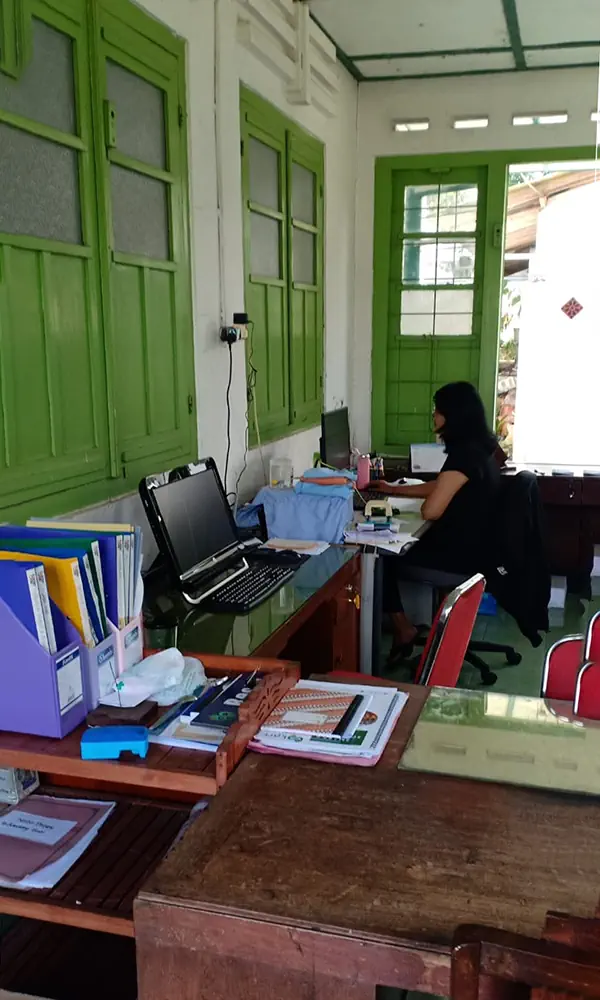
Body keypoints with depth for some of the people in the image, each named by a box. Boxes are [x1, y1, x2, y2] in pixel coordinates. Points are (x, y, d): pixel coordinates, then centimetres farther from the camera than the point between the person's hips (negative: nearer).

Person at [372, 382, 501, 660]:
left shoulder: (464, 454, -23)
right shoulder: (480, 448, 8)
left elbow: (429, 510, -27)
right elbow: (442, 488, 22)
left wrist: (426, 501, -3)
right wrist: (393, 490, 27)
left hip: (458, 555, -9)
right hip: (470, 547, 10)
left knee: (380, 559, 3)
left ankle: (402, 628, 15)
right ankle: (402, 626, 16)